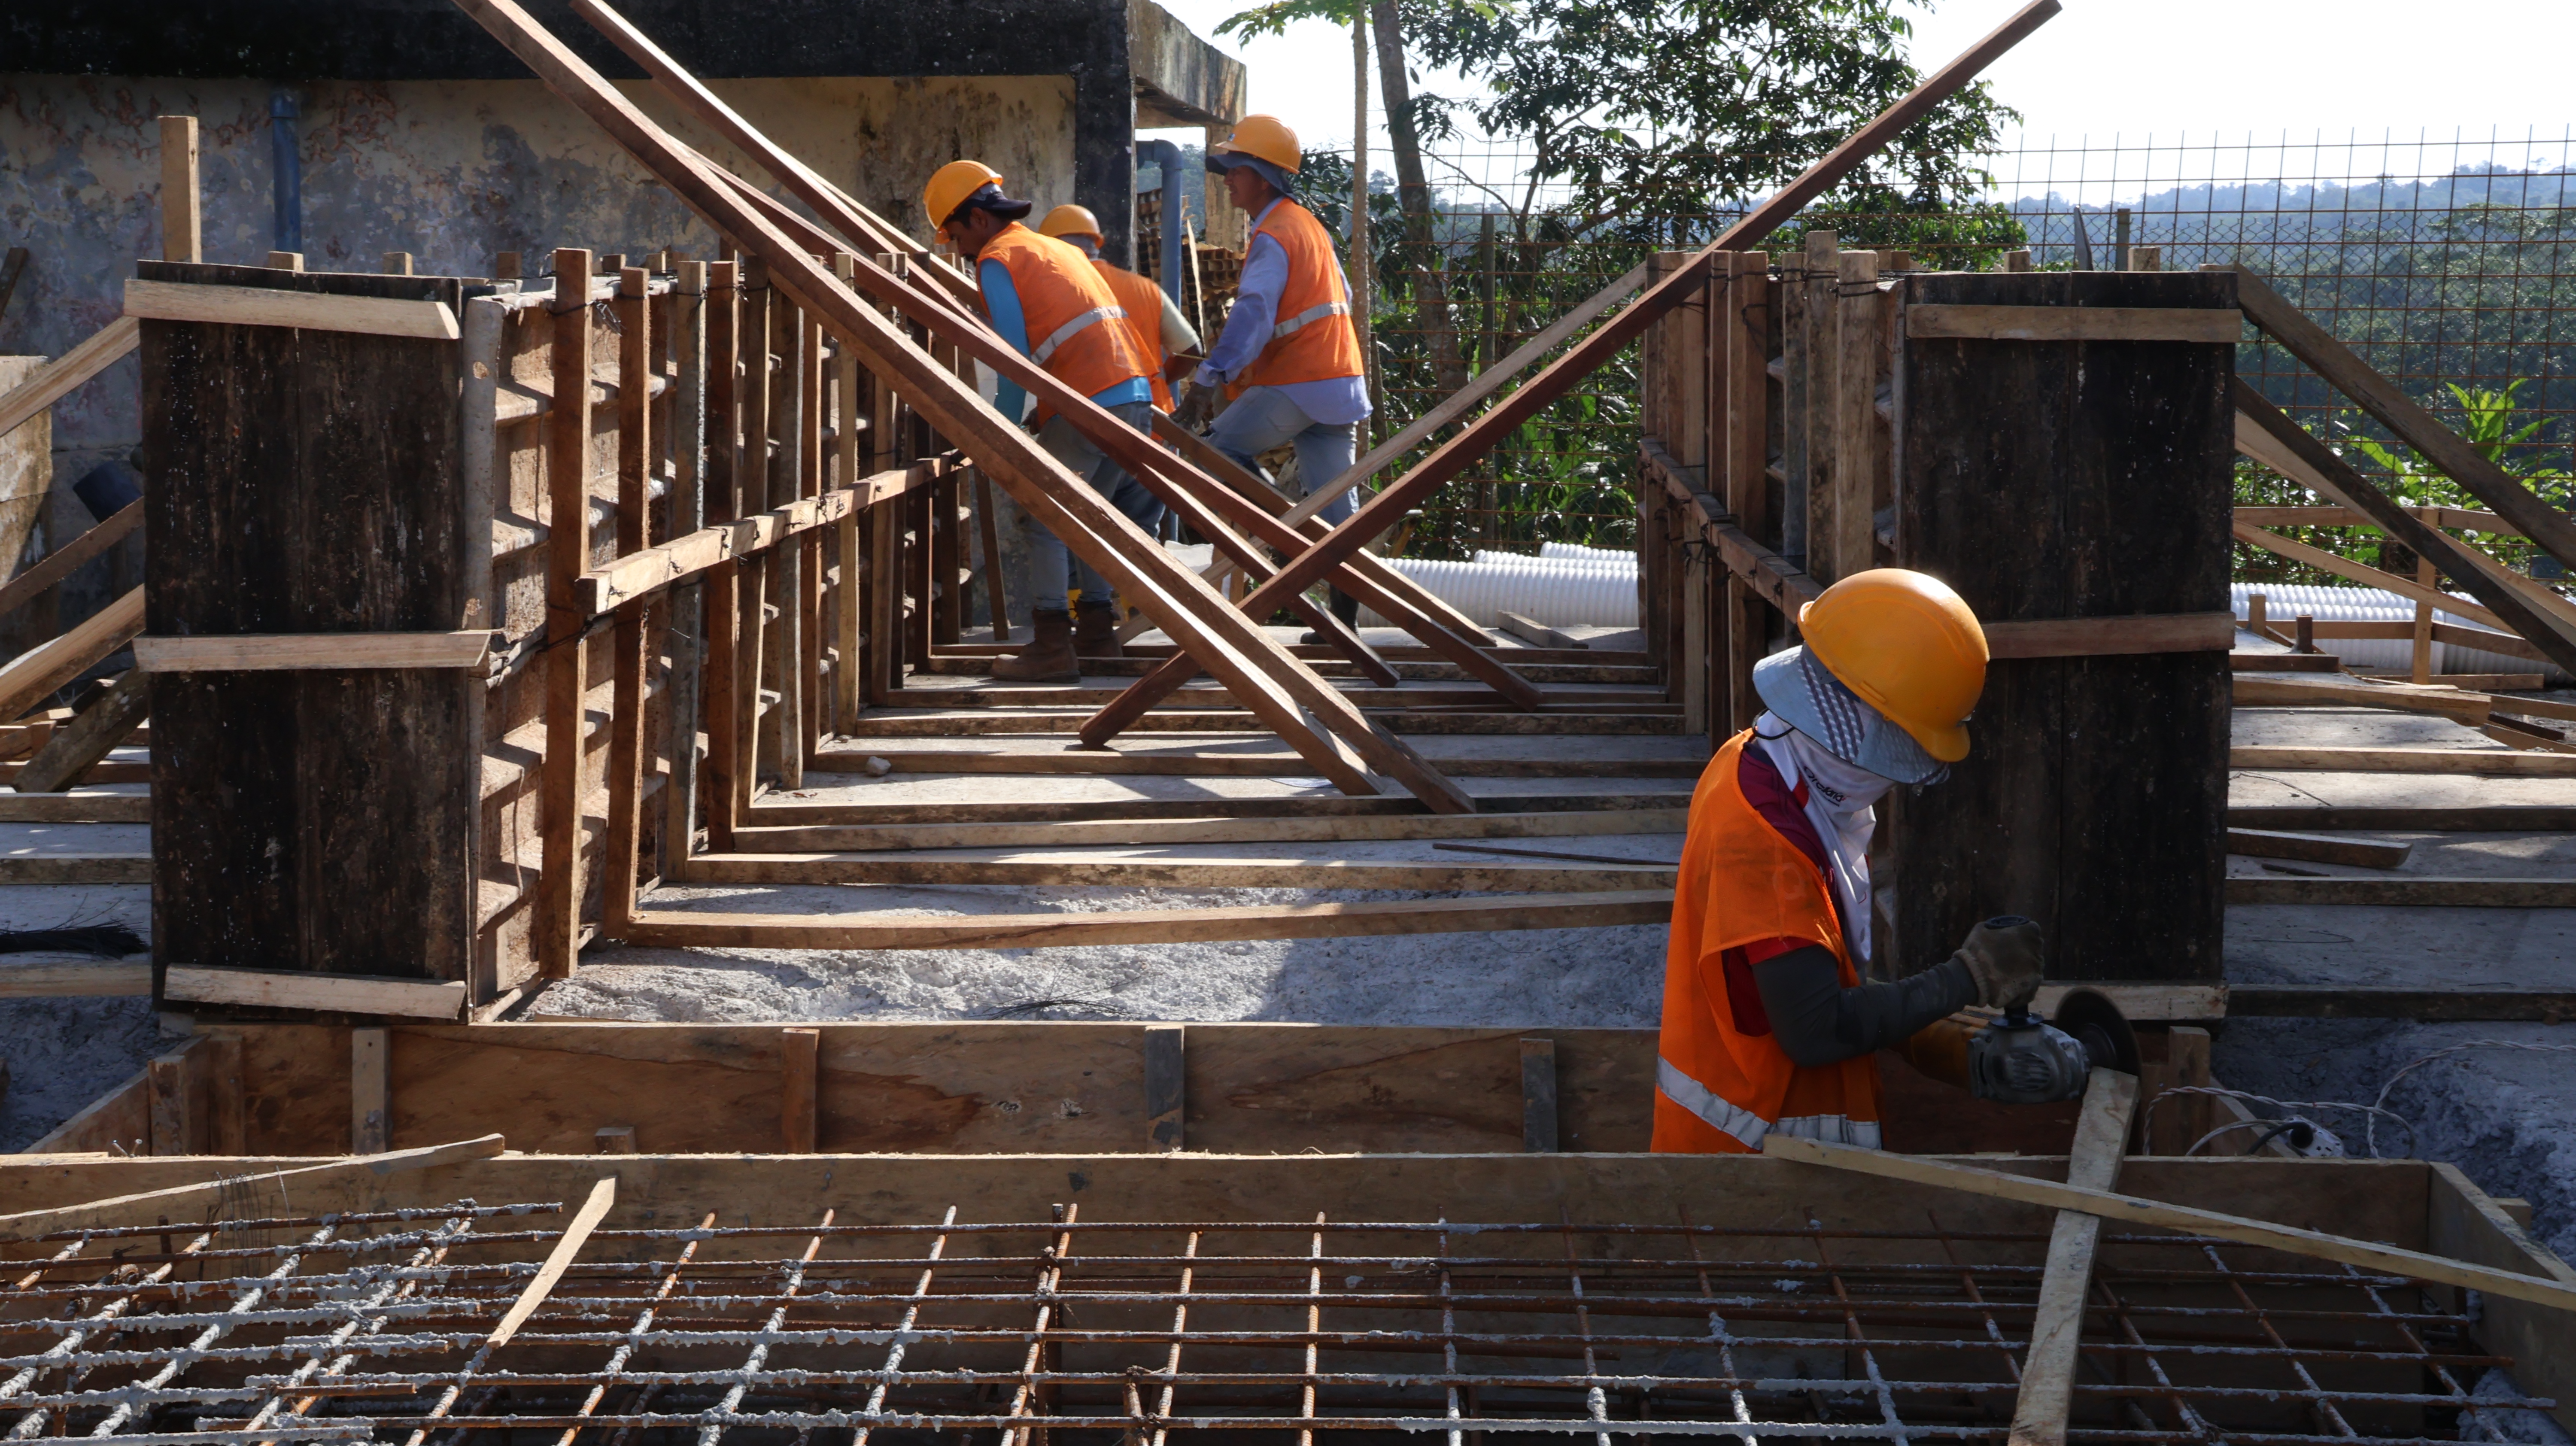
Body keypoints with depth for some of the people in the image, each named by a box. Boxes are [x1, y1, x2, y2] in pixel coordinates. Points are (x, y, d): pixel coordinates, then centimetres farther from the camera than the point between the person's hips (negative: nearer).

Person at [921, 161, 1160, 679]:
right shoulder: (1061, 250, 26)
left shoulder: (997, 260, -1)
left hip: (1090, 403, -9)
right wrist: (1044, 413, 27)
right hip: (1136, 394, 9)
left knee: (1045, 517, -3)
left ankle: (1053, 650, -7)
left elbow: (1014, 358, -7)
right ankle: (1097, 631, 24)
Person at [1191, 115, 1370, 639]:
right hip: (1337, 378, 9)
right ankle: (1344, 613, 6)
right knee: (1334, 501, 6)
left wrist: (1214, 370, -31)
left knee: (1218, 450, 5)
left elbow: (1254, 315, -25)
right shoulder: (1309, 225, 17)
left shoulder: (1272, 239, -12)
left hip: (1296, 386, -9)